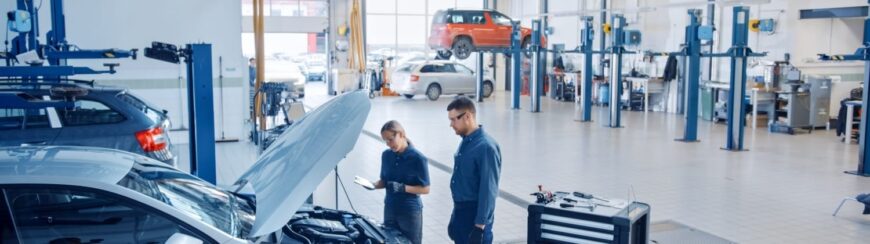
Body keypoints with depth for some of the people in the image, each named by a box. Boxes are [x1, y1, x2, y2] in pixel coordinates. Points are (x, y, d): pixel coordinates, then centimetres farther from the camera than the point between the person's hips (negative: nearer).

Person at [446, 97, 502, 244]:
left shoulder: (486, 146, -20)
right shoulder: (465, 143, 8)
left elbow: (488, 190, -21)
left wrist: (480, 225, -21)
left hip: (476, 215, -9)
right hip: (461, 212, 9)